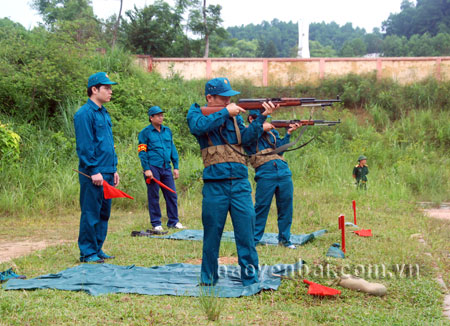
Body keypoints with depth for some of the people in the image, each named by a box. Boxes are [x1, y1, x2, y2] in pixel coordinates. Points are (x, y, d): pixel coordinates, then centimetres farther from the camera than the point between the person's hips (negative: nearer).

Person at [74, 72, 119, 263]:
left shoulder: (104, 113, 17)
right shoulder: (85, 114, -10)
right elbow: (84, 145, -15)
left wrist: (114, 169, 18)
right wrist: (94, 170, -17)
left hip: (107, 173, 9)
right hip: (93, 174, -9)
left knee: (104, 213, 12)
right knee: (91, 213, -3)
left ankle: (97, 249, 21)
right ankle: (87, 253, 4)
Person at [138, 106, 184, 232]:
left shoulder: (167, 131, 15)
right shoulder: (145, 132, 0)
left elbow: (173, 149, 18)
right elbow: (142, 152, -4)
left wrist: (176, 167, 12)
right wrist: (146, 169, -12)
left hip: (166, 168, 5)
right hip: (152, 168, -5)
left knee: (171, 194, 3)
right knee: (153, 196, 0)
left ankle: (173, 221, 12)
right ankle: (156, 223, 7)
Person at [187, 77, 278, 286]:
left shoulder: (234, 115, 14)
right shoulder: (196, 113, 5)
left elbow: (245, 137, 0)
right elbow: (199, 126, -18)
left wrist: (262, 117, -11)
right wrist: (225, 112, -15)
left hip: (240, 183, 2)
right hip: (214, 185, -2)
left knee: (246, 231, -1)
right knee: (212, 234, 6)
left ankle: (250, 279, 6)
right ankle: (208, 279, 21)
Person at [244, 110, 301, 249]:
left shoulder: (272, 131, 21)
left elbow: (280, 148, 10)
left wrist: (288, 133, 1)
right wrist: (262, 127, -10)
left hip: (283, 171, 5)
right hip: (265, 174, -5)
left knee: (286, 207, 7)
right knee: (261, 207, -4)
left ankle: (284, 239, 19)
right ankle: (252, 240, 6)